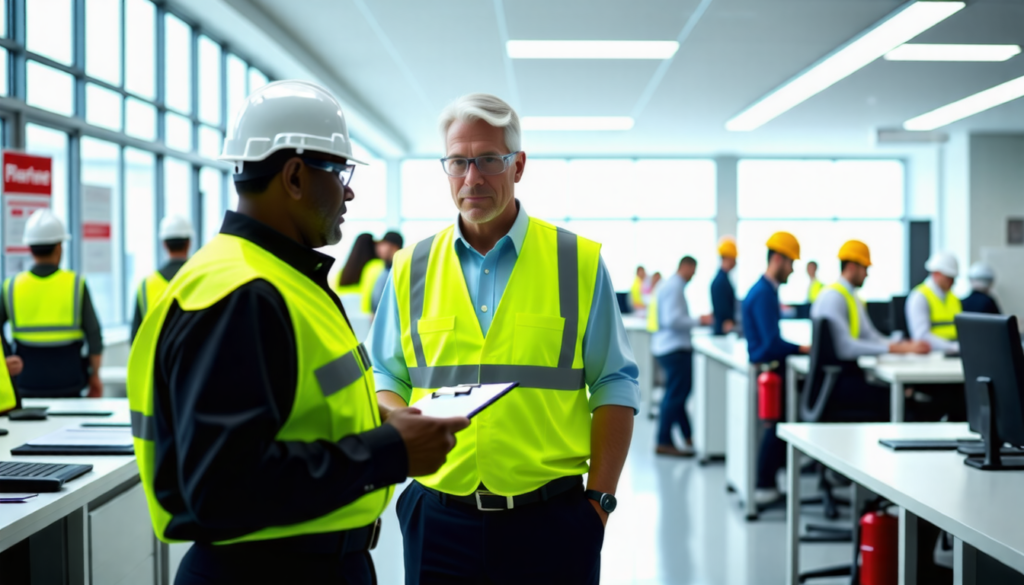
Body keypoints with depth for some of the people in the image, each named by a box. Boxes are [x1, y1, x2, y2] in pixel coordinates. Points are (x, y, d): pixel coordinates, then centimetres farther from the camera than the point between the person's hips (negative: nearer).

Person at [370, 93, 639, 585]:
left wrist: (600, 498, -3)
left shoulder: (580, 263, 3)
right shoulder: (411, 269, 7)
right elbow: (385, 378, 13)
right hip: (437, 521, 2)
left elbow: (613, 384, 4)